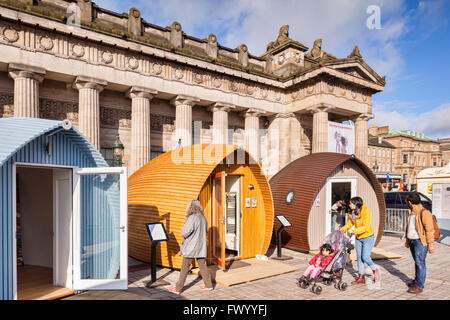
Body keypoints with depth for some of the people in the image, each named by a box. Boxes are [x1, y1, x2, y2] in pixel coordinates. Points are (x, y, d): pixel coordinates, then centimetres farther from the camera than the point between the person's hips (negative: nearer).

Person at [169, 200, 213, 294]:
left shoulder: (192, 218, -19)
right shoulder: (203, 218, 4)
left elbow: (184, 233, -20)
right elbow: (205, 231, 17)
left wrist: (183, 228, -1)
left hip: (191, 248, -7)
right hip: (201, 247, 7)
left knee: (184, 268, 4)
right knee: (202, 266, 15)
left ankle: (178, 288, 14)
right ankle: (208, 285, 22)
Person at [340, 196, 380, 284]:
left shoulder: (366, 212, -23)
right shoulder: (352, 212, -2)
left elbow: (366, 227, -29)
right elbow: (350, 222, 12)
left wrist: (354, 231, -36)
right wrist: (343, 229, -3)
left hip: (368, 237, -7)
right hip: (358, 238, 7)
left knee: (365, 257, -8)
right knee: (359, 257, 9)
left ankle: (375, 271, 21)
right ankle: (361, 277, 18)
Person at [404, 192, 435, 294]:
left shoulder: (424, 213, -16)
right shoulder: (411, 213, 12)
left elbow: (429, 230, -16)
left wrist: (430, 245, -15)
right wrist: (407, 239, 24)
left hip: (420, 242, -8)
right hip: (412, 241, 8)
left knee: (420, 262, -5)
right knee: (417, 262, 16)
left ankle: (419, 286, 0)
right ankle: (417, 280, 26)